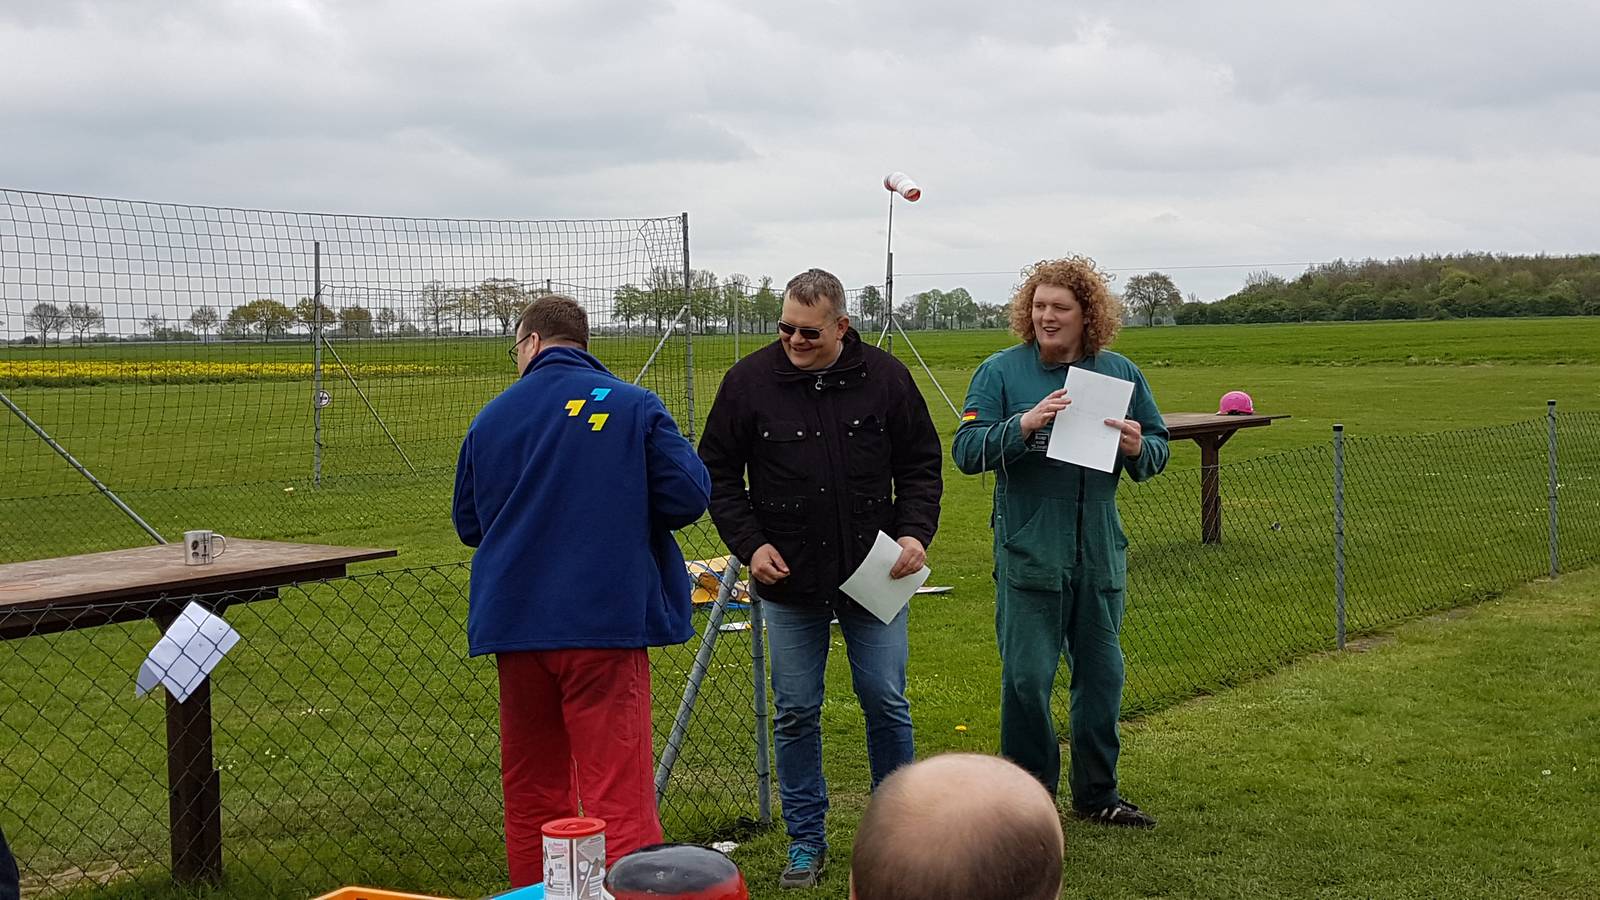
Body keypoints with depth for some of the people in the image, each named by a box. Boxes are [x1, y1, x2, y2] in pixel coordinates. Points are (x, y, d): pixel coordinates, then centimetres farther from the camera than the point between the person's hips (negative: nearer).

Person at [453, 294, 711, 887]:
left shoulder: (491, 418, 6)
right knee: (619, 796, -5)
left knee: (532, 794, 16)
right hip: (606, 620, -3)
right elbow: (688, 497, -6)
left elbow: (467, 524, 14)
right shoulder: (633, 406, -3)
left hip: (514, 622, 4)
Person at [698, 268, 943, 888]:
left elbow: (921, 465, 6)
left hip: (874, 574, 0)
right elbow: (717, 473, 3)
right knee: (795, 713, 7)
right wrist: (749, 542, -8)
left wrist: (915, 533, -8)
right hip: (788, 580, 0)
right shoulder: (749, 381, -5)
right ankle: (806, 842, 20)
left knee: (887, 704, 7)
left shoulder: (885, 378, -4)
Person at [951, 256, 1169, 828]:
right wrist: (1023, 425, -25)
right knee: (1027, 678, -1)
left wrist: (1138, 447, -12)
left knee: (1101, 674, 13)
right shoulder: (1001, 372, -4)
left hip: (1101, 553, 4)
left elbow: (1159, 449, 12)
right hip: (1028, 553, -4)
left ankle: (1097, 793, 27)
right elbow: (966, 452, -10)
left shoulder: (1120, 373, 6)